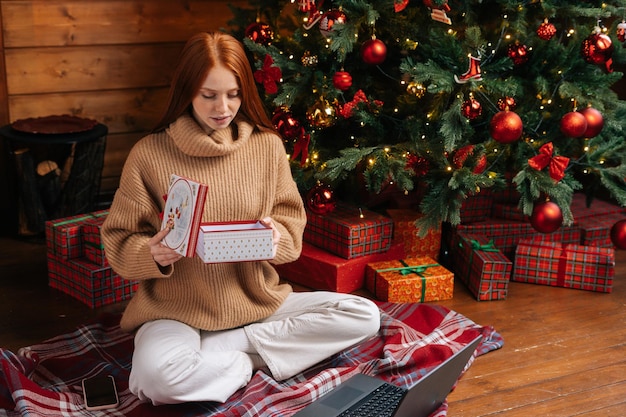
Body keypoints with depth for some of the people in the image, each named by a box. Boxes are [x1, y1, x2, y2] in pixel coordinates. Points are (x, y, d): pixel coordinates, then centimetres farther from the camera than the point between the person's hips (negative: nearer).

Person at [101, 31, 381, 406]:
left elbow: (293, 229, 6)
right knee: (157, 377, -36)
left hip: (257, 302, 4)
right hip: (177, 309, -3)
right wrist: (153, 255, -24)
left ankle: (218, 349, -12)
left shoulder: (268, 145, 1)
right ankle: (257, 361, -7)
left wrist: (276, 236, -18)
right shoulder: (149, 154, -7)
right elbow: (118, 242, -2)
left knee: (365, 316, -12)